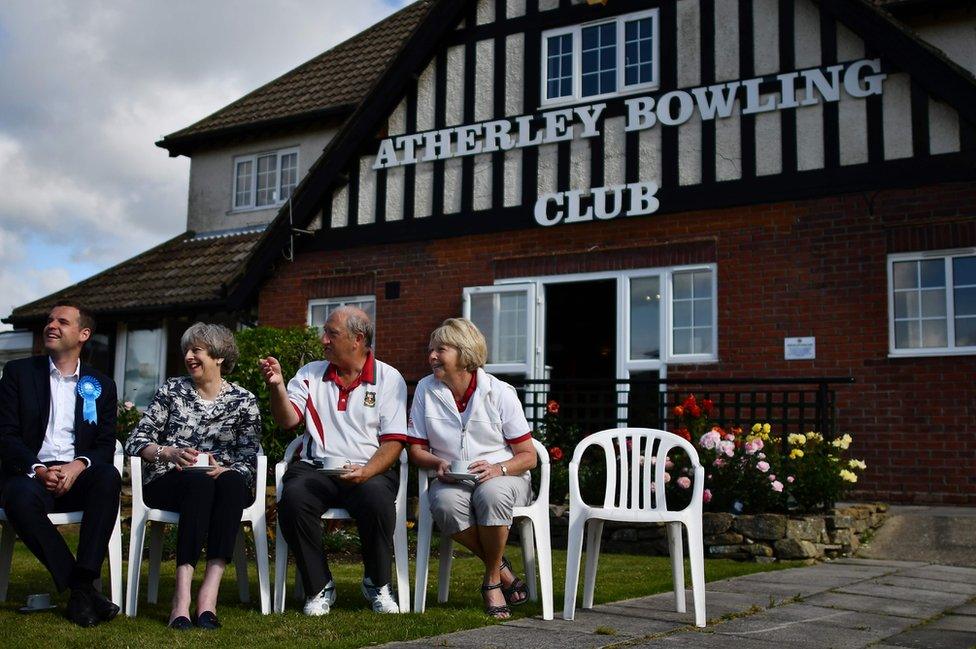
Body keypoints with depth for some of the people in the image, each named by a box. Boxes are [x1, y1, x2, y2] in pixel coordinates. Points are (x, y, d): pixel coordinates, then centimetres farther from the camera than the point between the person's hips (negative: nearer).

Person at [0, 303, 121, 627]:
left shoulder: (101, 385, 14)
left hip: (78, 477, 1)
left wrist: (79, 466, -16)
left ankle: (83, 583, -33)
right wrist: (38, 470, -16)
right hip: (32, 474, -1)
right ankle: (80, 588, -29)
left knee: (109, 476, -33)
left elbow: (106, 445, 7)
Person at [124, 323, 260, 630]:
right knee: (199, 480, -36)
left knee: (233, 482, -36)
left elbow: (249, 461, 2)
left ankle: (209, 593, -44)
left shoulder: (244, 401, 10)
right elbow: (136, 440, 5)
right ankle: (182, 594, -45)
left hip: (224, 483, 1)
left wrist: (224, 470, -20)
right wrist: (168, 453, -15)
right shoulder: (171, 390, 12)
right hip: (166, 483, 0)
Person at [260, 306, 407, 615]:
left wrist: (366, 472, -18)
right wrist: (277, 386, -12)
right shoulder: (310, 374, 16)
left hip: (369, 470, -2)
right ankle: (319, 587, -11)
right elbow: (288, 419, 5)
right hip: (315, 468, 2)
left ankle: (377, 584, -8)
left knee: (376, 499, -35)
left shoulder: (388, 378, 5)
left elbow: (393, 442, -2)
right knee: (292, 499, -30)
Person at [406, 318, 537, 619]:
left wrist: (497, 469, -22)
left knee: (491, 494, -39)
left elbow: (527, 456, -2)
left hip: (502, 477, -2)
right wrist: (439, 464, -14)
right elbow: (416, 449, 8)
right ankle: (502, 569, -13)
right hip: (451, 480, 2)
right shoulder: (425, 389, 4)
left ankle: (492, 579, -15)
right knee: (445, 503, -35)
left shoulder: (500, 392, -4)